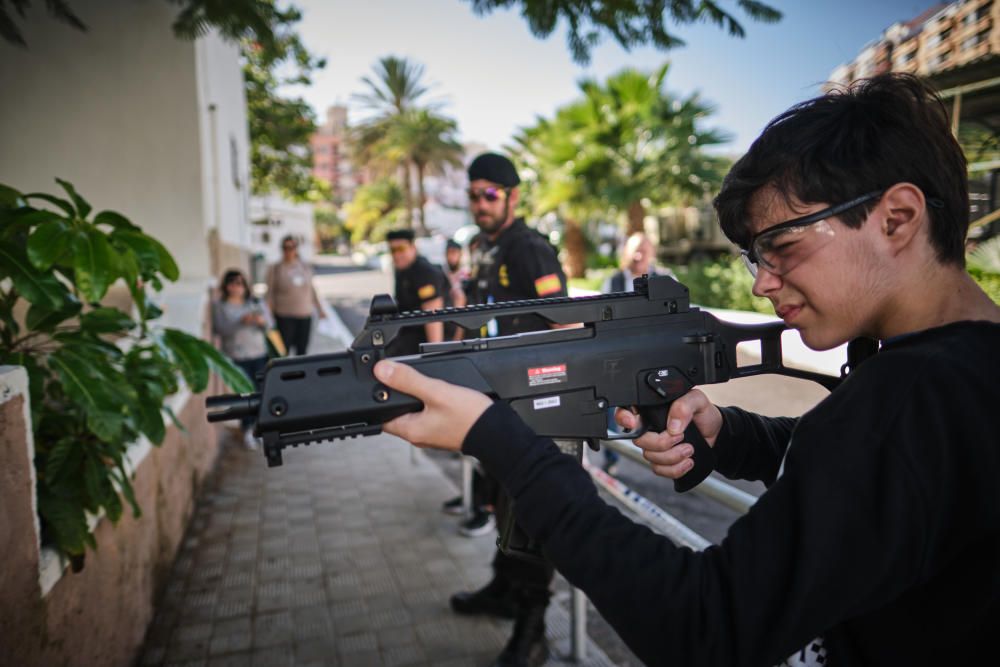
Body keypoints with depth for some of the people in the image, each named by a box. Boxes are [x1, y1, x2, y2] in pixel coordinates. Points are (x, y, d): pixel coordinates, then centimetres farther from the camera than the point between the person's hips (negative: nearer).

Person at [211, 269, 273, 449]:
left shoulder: (255, 303, 11)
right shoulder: (219, 306, 4)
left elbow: (270, 325, 5)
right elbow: (221, 329, -9)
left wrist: (262, 321, -18)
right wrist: (241, 322, -24)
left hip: (259, 355, 3)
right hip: (236, 357, -3)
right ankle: (247, 431, 4)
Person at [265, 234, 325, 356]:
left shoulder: (305, 267, 10)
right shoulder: (275, 269, -1)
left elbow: (311, 290, 18)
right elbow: (270, 294, -2)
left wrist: (320, 309, 20)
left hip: (305, 315, 4)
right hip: (284, 316, -4)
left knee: (302, 350, 8)